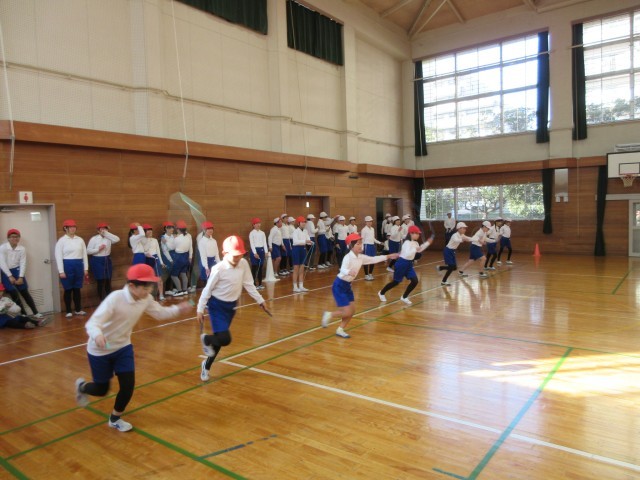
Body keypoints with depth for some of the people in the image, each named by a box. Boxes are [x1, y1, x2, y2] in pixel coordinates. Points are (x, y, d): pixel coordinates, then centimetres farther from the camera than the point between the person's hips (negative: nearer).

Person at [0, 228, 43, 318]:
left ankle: (35, 313, 13)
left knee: (25, 293, 5)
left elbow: (23, 263, -6)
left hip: (17, 271, 2)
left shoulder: (22, 249, -5)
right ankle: (24, 314, 9)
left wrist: (21, 277, -13)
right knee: (14, 294, -2)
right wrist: (10, 276, -17)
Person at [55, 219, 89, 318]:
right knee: (68, 289, 4)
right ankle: (68, 311, 14)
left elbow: (84, 254, 10)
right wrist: (61, 271, -10)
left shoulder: (80, 240, 8)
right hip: (67, 266, -3)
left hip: (78, 266, 3)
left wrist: (86, 269, 7)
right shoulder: (61, 240, -3)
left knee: (77, 289, 11)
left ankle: (78, 309, 21)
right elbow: (58, 256, -6)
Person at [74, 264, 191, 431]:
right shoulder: (115, 298, -32)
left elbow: (159, 313, 4)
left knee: (128, 386, -2)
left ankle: (115, 419, 27)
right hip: (100, 350, -5)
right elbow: (92, 322, -38)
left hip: (123, 347, 5)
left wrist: (178, 309, -15)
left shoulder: (146, 299, -13)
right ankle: (82, 387, 47)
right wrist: (97, 335, -61)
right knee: (102, 390, 9)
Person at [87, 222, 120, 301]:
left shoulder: (108, 238, 5)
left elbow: (117, 239, -14)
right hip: (97, 261, -4)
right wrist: (98, 249, -19)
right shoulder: (94, 239, -6)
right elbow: (88, 251, -8)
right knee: (100, 282, 0)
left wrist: (107, 233, -14)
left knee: (108, 281, 10)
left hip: (107, 261, 4)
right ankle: (102, 300, 11)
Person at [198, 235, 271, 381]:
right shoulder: (218, 269, -21)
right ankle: (205, 339, 18)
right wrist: (200, 310, -11)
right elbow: (207, 290, -12)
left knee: (220, 338, 12)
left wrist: (260, 301, 3)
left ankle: (206, 365, 35)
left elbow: (249, 285, 3)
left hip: (231, 306, 5)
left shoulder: (244, 264, -8)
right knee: (225, 339, -15)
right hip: (217, 305, -5)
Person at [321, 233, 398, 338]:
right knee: (347, 313, -9)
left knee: (352, 310, 7)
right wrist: (349, 272, -63)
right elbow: (343, 269, -40)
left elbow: (373, 259, 12)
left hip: (347, 285, 8)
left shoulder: (360, 257, 1)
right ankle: (328, 315, 14)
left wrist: (388, 256, 9)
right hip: (339, 285, -8)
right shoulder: (348, 257, -23)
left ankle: (340, 330, 20)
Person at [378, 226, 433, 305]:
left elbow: (419, 250, 22)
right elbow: (407, 254, -35)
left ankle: (404, 297, 14)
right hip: (402, 263, -8)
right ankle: (381, 293, 25)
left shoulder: (415, 243, 6)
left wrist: (428, 243, 12)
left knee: (415, 281, -2)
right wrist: (415, 249, -33)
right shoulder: (407, 243, -23)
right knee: (396, 282, 4)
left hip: (409, 264, 8)